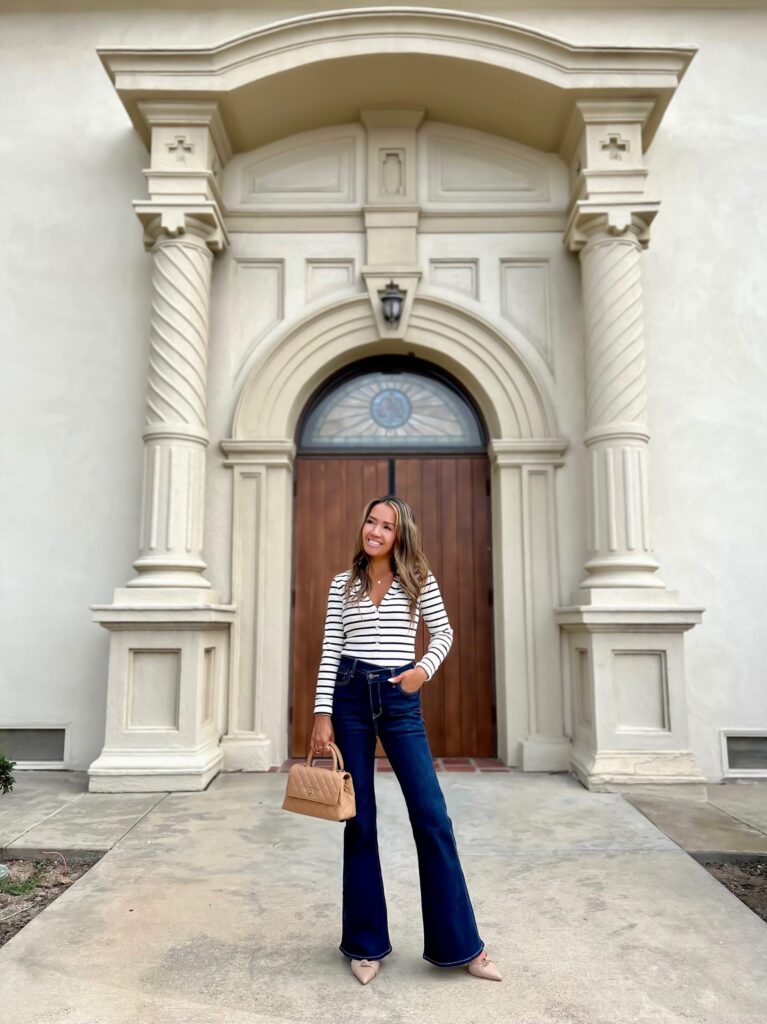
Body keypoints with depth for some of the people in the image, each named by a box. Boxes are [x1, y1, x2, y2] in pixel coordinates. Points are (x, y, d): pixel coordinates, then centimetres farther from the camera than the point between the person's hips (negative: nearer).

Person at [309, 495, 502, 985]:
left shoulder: (419, 578, 3)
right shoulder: (343, 583, 6)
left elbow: (444, 633, 9)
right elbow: (330, 651, 4)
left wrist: (424, 669, -9)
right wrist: (323, 714, -2)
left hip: (400, 698, -1)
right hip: (350, 696, 1)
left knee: (432, 816, -2)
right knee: (359, 820, 8)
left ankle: (459, 942, 14)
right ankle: (366, 944, 23)